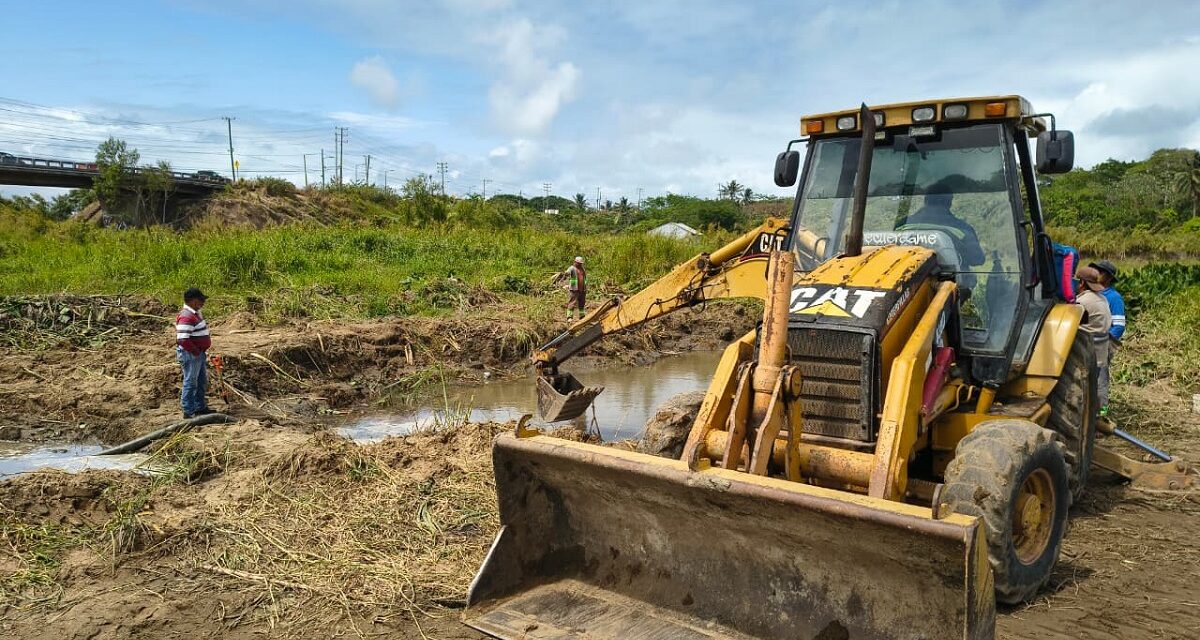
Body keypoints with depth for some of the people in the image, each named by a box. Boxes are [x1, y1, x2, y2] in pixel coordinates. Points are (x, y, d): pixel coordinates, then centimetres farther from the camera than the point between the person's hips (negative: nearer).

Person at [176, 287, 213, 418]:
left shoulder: (195, 313, 10)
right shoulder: (186, 317, -22)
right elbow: (183, 340, -29)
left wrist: (202, 351, 15)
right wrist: (196, 352, -20)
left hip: (199, 353, 10)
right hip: (190, 354, -10)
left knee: (202, 382, 19)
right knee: (191, 382, 0)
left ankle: (200, 407, 31)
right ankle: (189, 411, 9)